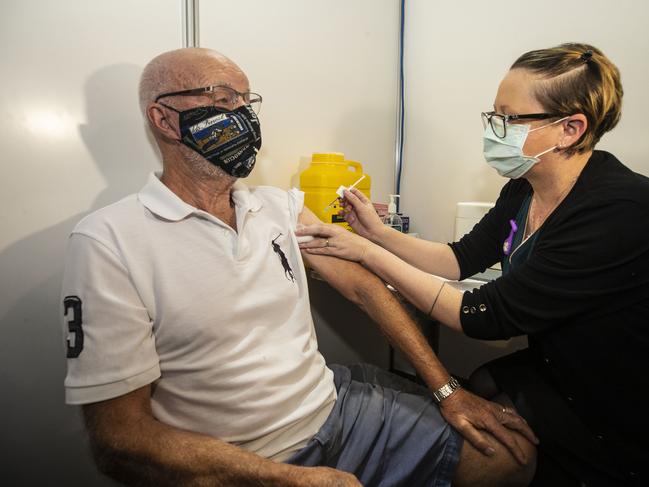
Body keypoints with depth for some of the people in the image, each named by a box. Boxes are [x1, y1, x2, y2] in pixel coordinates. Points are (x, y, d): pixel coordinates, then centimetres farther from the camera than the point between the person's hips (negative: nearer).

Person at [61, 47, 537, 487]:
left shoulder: (280, 206, 3)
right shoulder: (109, 241, -14)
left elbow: (365, 286, 5)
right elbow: (120, 438, -16)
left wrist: (447, 389, 0)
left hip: (338, 403, 6)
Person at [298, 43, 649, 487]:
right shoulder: (525, 186, -7)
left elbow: (484, 316, -32)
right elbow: (459, 259, 1)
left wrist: (367, 251, -29)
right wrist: (379, 233, -12)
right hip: (555, 368, 6)